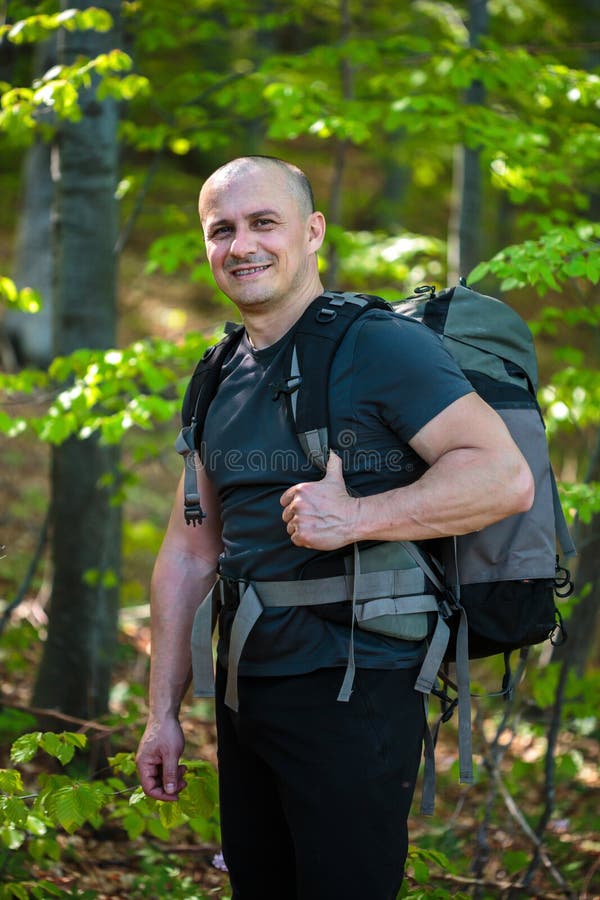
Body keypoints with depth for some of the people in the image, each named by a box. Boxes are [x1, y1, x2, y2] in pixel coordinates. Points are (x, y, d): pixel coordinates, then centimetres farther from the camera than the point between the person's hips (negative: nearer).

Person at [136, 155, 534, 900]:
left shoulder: (379, 347, -10)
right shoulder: (219, 382, 14)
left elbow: (506, 477, -18)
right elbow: (189, 554, 17)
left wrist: (357, 517, -26)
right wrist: (163, 711, 14)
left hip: (352, 694, -7)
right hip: (243, 692, 7)